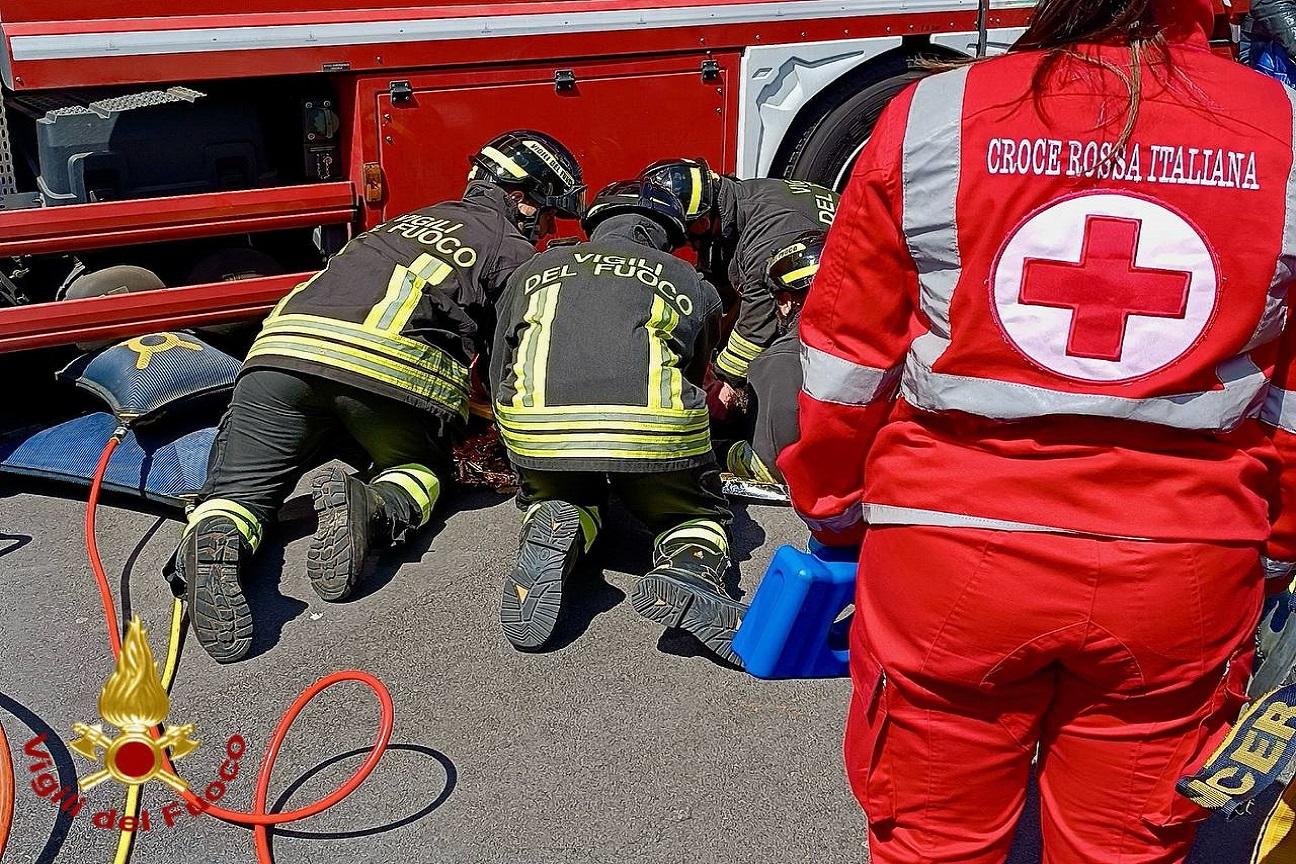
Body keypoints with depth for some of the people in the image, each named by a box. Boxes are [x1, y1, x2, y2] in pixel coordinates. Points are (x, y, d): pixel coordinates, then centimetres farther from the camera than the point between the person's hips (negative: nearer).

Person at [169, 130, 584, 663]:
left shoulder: (411, 220, 38)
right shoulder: (512, 250, 18)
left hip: (284, 349, 4)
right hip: (390, 367, -4)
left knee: (237, 491, 9)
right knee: (421, 469, 21)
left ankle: (215, 540, -25)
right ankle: (376, 511, -11)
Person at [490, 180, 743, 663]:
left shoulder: (534, 270, 30)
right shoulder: (690, 283, 28)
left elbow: (498, 380, 32)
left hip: (537, 423, 2)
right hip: (654, 421, -1)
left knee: (553, 497, 33)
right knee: (699, 514, 24)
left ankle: (553, 527, -2)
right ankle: (686, 569, -9)